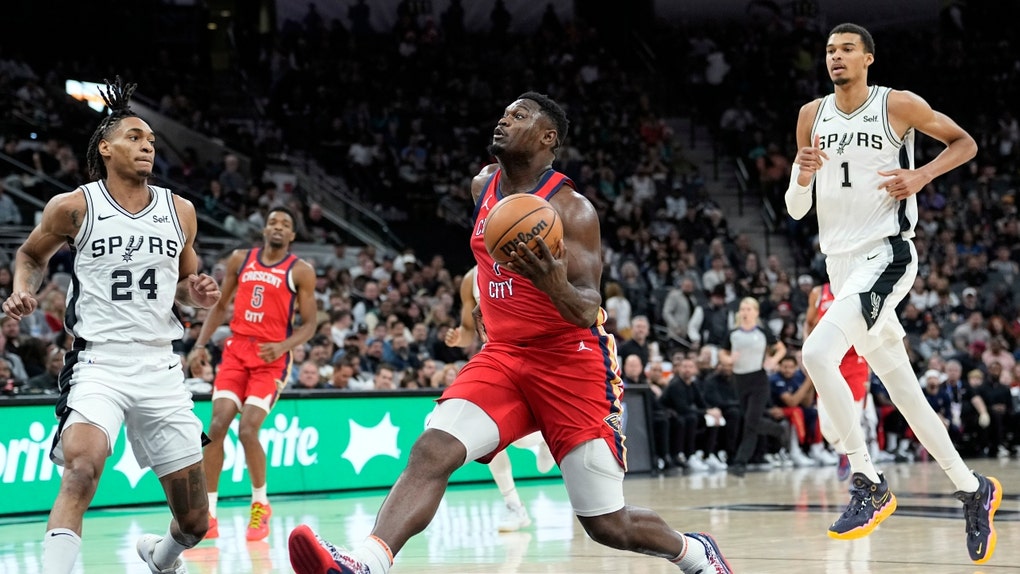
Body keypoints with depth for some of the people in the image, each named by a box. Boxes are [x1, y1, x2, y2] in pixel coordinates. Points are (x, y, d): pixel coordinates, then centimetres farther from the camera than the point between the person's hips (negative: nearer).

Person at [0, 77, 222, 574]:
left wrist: (198, 295, -2)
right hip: (98, 362, -3)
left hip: (159, 367, 4)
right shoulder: (73, 207, -2)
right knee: (82, 468, -35)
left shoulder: (180, 211, 7)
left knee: (194, 522, 9)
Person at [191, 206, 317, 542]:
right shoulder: (240, 260, 9)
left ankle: (261, 506, 8)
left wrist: (283, 346, -20)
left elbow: (309, 325, -2)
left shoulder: (300, 271, -1)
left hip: (272, 357, -3)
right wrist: (201, 343, 4)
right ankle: (208, 515, -2)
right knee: (217, 426, -9)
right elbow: (221, 305, 16)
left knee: (247, 430, -16)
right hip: (236, 350, 3)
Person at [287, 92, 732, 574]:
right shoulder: (482, 186, 7)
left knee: (608, 525, -2)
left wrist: (555, 285, -40)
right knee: (432, 450, -22)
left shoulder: (571, 208, -13)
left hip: (570, 362, -5)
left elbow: (588, 310, -21)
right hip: (503, 355, 5)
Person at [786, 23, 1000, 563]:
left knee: (817, 352, -26)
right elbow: (796, 209, 12)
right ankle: (972, 489, 27)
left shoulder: (899, 105, -5)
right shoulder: (812, 115, 9)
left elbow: (965, 143, 7)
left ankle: (868, 485, -16)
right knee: (903, 391, 11)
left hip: (886, 255, -6)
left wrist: (921, 176, -11)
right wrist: (802, 177, -11)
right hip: (840, 263, 6)